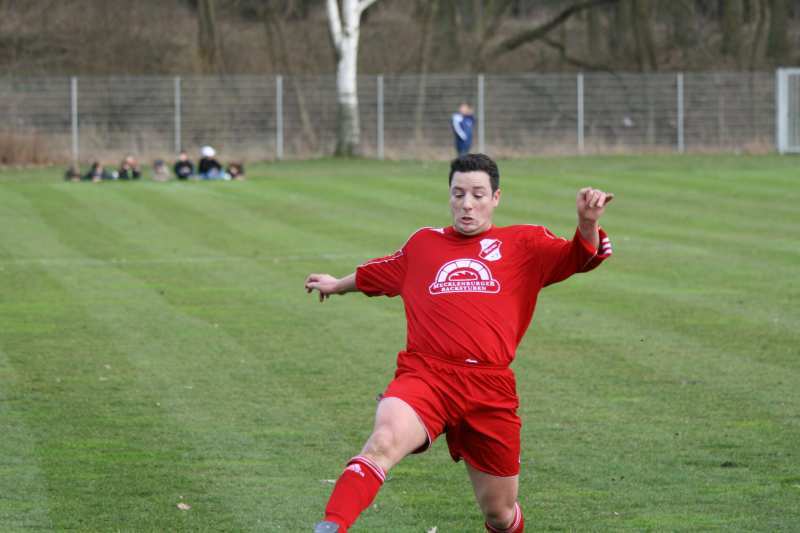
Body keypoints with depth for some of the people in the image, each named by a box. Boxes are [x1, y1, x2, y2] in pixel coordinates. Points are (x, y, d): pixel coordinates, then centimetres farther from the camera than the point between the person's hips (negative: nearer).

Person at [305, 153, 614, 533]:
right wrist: (338, 285, 57)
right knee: (383, 442, -34)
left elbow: (580, 257, -2)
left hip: (490, 389, 0)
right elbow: (377, 273, 40)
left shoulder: (523, 244, 13)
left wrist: (588, 223, -24)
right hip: (425, 376, 0)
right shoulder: (423, 244, 20)